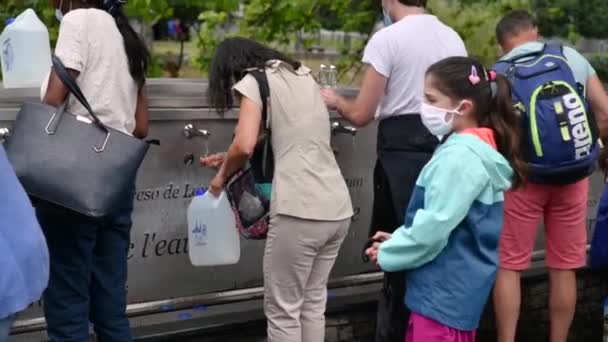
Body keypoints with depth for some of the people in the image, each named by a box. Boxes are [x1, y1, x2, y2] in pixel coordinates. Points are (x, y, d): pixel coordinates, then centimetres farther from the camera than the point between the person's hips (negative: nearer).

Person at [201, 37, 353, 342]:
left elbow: (245, 146, -11)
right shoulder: (302, 75, 23)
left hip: (301, 211, -7)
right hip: (338, 209, 7)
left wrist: (223, 175, 8)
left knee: (282, 310, 3)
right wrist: (230, 160, 32)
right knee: (313, 303, 16)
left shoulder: (253, 80, 2)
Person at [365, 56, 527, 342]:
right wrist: (398, 239, 6)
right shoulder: (469, 149, 10)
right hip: (451, 287, 10)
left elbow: (435, 226, -25)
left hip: (446, 290, -10)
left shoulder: (460, 157, -22)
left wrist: (388, 254, -11)